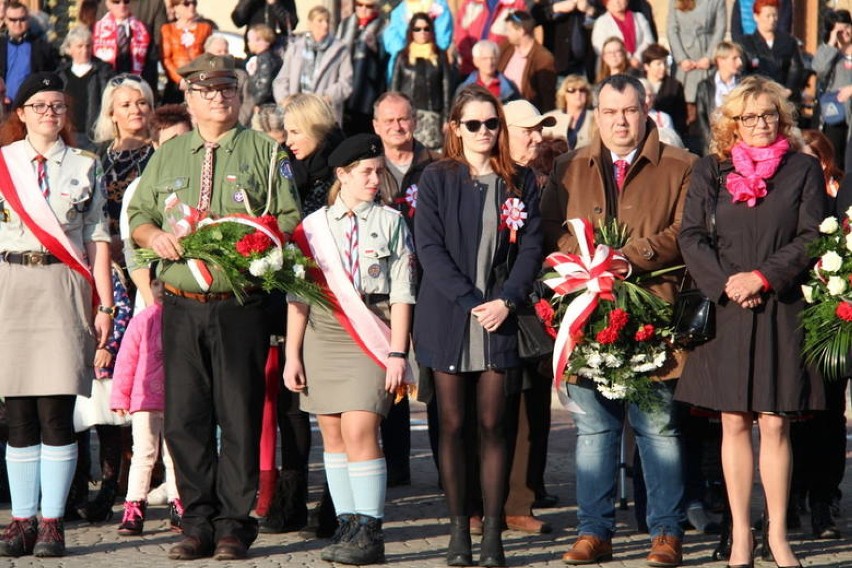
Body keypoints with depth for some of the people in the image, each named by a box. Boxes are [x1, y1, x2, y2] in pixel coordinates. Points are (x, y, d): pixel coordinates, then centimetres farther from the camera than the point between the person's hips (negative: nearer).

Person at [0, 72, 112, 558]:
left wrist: (105, 305, 1)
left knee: (57, 412, -6)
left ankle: (53, 522, -1)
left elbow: (97, 238, 8)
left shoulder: (86, 167, 11)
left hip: (64, 288, -1)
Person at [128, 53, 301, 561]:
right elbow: (137, 213, 20)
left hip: (240, 306, -3)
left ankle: (234, 524, 4)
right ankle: (198, 523, 9)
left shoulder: (265, 152, 7)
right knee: (184, 419, 2)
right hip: (182, 307, 3)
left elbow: (290, 220, 4)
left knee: (239, 417, -2)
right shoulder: (168, 156, 17)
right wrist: (153, 235, -2)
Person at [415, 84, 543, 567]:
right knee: (453, 424, 1)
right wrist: (471, 302, -12)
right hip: (447, 317, 0)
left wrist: (506, 300, -11)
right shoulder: (436, 179, 5)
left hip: (499, 316, 0)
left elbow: (531, 248, 4)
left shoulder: (521, 182, 9)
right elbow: (429, 247, -3)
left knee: (493, 424, -2)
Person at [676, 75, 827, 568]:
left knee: (775, 424, -2)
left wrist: (763, 276, -11)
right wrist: (726, 283, -10)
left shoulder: (804, 170, 6)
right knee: (734, 422, 2)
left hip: (782, 311, -1)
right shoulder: (711, 171, 10)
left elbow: (813, 237, -1)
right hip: (726, 309, 1)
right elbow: (691, 236, 4)